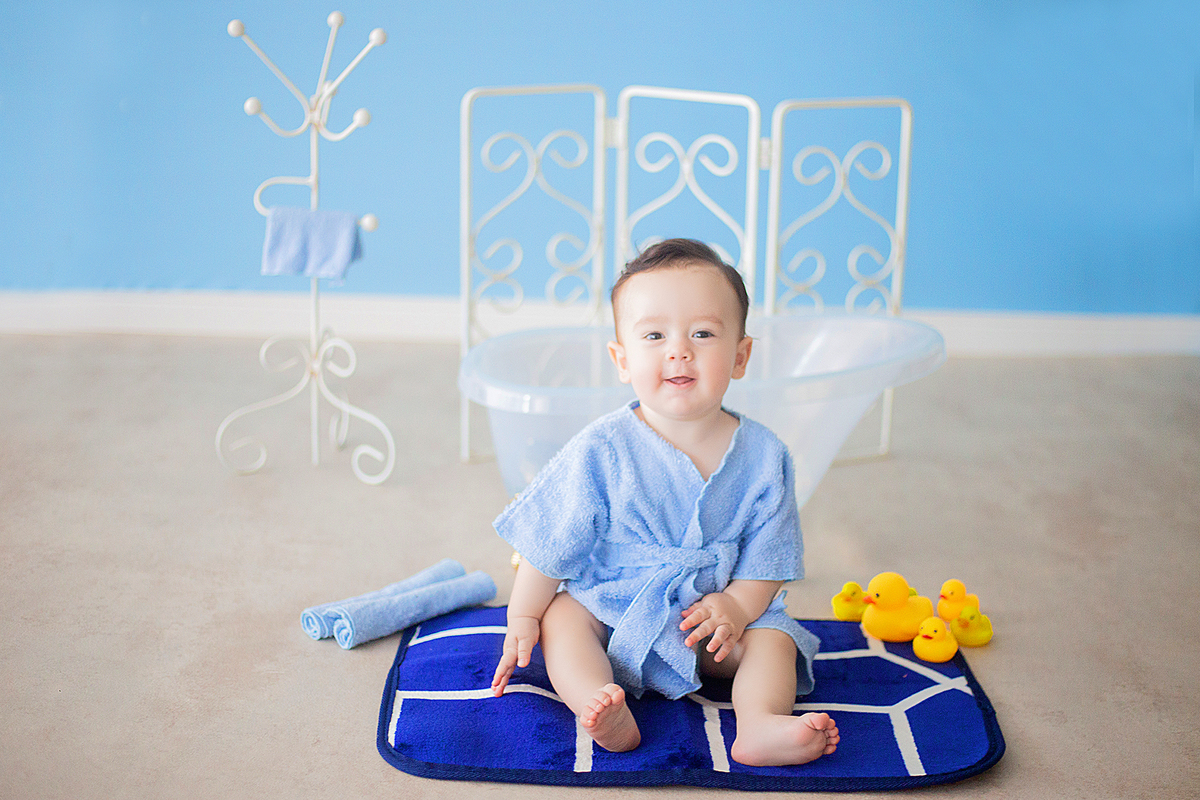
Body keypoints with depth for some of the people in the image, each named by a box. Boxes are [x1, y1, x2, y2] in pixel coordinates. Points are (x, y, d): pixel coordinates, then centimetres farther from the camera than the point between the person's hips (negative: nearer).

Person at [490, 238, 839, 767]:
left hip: (719, 610, 2)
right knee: (562, 616, -26)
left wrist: (737, 605, -19)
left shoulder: (762, 456, -9)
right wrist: (523, 616, -6)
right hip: (610, 606, -1)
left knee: (772, 636, -19)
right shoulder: (602, 451, -15)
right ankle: (602, 711, -44)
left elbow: (767, 555, -3)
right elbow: (550, 543, -7)